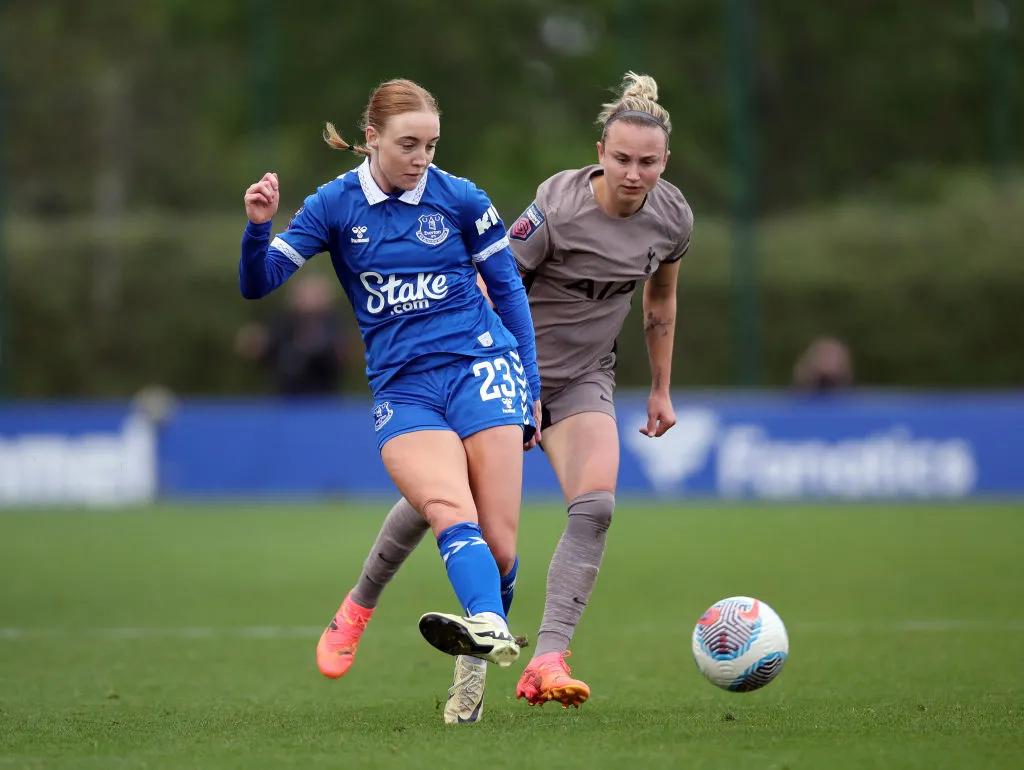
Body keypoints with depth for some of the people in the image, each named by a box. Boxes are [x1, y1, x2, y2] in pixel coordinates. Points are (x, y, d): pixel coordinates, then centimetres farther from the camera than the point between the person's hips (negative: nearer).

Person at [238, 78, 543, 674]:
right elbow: (258, 284, 2)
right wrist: (259, 227, -18)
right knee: (450, 508, -28)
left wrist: (531, 390, 11)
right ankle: (489, 627, -49)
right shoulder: (336, 205, 4)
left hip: (481, 367, 0)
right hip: (403, 389, 0)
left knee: (499, 545, -12)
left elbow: (509, 289, 12)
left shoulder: (460, 198, 3)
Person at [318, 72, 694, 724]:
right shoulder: (557, 208, -26)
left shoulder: (671, 216, -8)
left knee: (595, 507, -21)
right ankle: (361, 604, 32)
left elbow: (661, 300, 11)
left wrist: (662, 390, 15)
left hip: (583, 379, 3)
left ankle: (546, 663, -27)